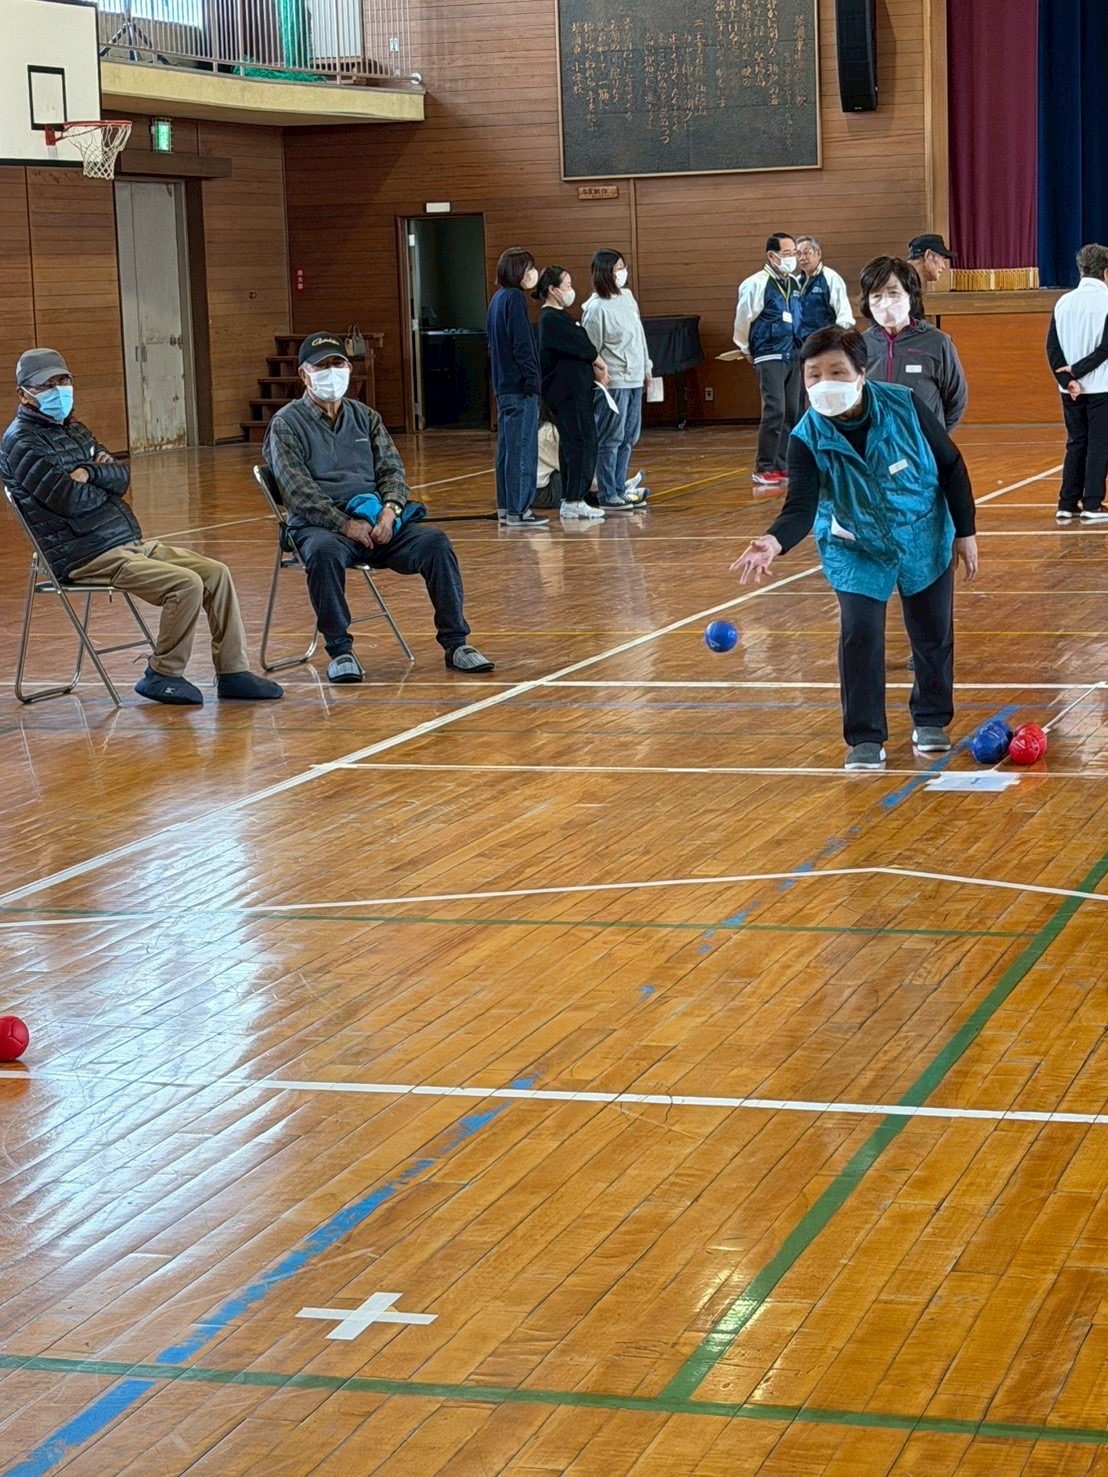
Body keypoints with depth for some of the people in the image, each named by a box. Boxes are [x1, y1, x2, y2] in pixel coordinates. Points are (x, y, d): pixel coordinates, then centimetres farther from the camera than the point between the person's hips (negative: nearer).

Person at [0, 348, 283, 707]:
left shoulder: (74, 430, 19)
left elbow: (122, 478, 8)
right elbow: (71, 500, -19)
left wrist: (91, 473, -13)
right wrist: (105, 479, 1)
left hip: (131, 543, 9)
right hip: (88, 558, -9)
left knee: (216, 573, -1)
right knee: (186, 584, -23)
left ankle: (232, 673, 1)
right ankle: (163, 676, -7)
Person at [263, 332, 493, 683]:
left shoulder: (366, 417, 21)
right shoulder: (286, 424, 4)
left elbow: (392, 469, 13)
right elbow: (297, 490, -8)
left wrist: (390, 508, -10)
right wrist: (345, 524, -19)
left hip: (377, 523, 4)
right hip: (319, 526, -4)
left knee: (435, 542, -21)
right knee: (324, 551, -39)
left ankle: (456, 644, -16)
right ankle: (340, 651, -27)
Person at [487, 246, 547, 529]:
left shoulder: (498, 299, 16)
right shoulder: (514, 298, -13)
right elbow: (522, 343, -19)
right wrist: (532, 379, -18)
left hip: (504, 386, 10)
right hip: (520, 387, -10)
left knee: (507, 448, 13)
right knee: (522, 449, -7)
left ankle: (506, 507, 17)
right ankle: (518, 511, -7)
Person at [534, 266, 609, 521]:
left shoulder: (558, 317, 18)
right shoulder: (553, 319, -14)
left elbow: (580, 347, 12)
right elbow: (582, 347, -13)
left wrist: (594, 370, -2)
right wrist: (601, 366, 2)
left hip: (572, 391, 10)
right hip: (569, 393, -10)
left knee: (570, 445, 11)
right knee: (583, 444, -9)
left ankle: (569, 501, 13)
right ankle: (574, 500, -8)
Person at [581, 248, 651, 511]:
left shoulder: (627, 297, 9)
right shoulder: (596, 308, -14)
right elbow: (591, 350, -12)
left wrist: (646, 368, 18)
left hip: (634, 380, 8)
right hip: (613, 381, -8)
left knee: (628, 438, 13)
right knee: (611, 439, -3)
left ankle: (619, 490, 21)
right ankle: (607, 495, 4)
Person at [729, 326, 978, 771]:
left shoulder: (903, 406, -22)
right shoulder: (807, 439, -23)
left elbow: (951, 466, -9)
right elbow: (801, 506, -29)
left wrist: (965, 532, -5)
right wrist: (775, 543, -51)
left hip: (926, 539, 1)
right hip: (856, 550, -1)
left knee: (933, 634, 11)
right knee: (859, 636, -13)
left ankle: (931, 721, 33)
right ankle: (865, 739, 0)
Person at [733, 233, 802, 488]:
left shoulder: (794, 284, 9)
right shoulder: (757, 284, -12)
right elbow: (742, 320, -6)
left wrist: (799, 347, 14)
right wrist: (746, 349, 4)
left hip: (792, 356, 7)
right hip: (769, 358, -7)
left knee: (792, 413, 7)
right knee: (775, 411, -13)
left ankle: (783, 466, 15)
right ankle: (764, 468, -5)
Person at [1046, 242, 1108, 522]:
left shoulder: (1064, 302, 5)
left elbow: (1052, 348, -1)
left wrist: (1067, 380, -6)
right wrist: (1077, 370, -10)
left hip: (1071, 389, 5)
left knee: (1075, 444, 13)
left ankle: (1067, 505, 11)